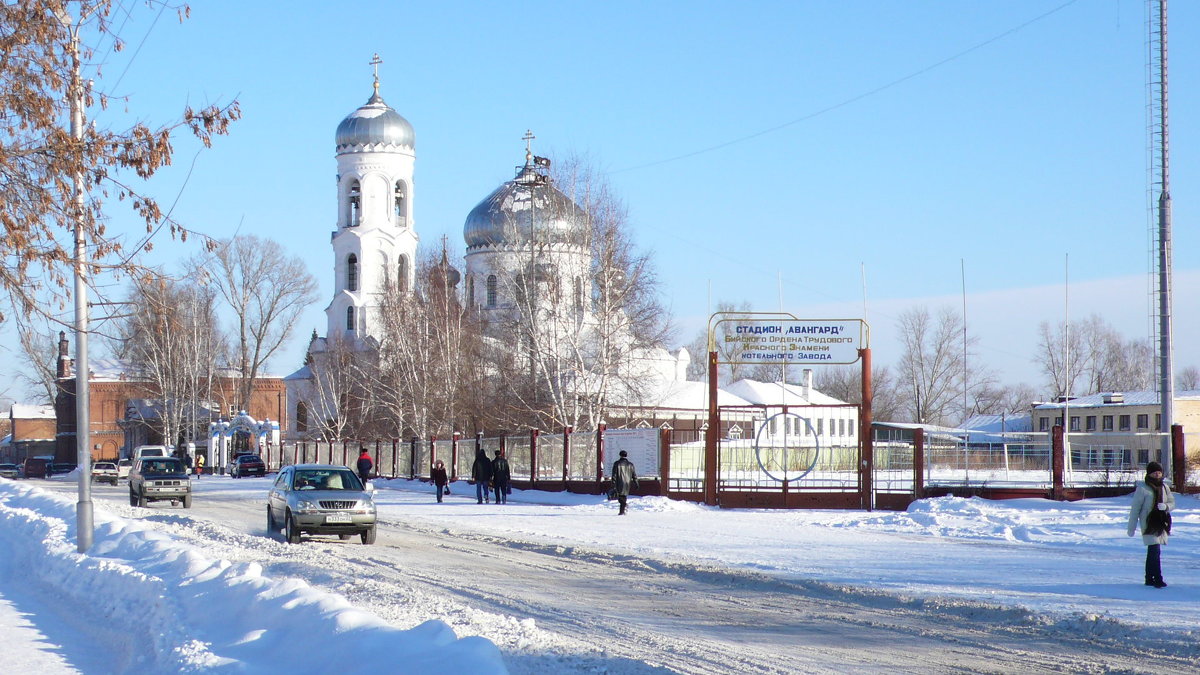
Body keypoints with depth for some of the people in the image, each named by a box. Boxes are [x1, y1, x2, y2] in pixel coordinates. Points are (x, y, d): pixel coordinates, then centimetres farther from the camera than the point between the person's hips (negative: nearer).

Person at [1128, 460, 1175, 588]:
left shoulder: (1164, 487, 9)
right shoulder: (1142, 489, -9)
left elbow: (1172, 502, 15)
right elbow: (1135, 508, -6)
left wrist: (1166, 506, -11)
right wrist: (1131, 527, -5)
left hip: (1161, 524, 6)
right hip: (1149, 524, -6)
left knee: (1152, 552, 14)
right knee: (1155, 551, -15)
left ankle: (1149, 579, 22)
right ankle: (1158, 579, -16)